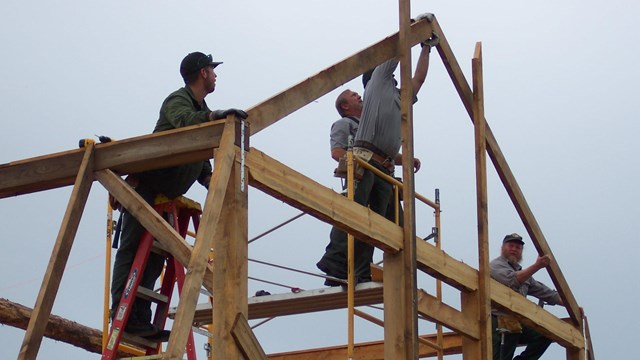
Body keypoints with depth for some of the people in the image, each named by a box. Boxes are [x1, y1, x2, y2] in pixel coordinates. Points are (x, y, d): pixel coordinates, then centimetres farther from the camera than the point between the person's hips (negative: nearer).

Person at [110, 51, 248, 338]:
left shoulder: (202, 111, 18)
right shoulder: (178, 100, -9)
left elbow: (200, 159, 19)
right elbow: (182, 120, -35)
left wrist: (212, 184, 1)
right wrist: (215, 116, -50)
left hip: (167, 196, 9)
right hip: (145, 188, -9)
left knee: (155, 255, 5)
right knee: (132, 249, -11)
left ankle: (140, 321, 4)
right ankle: (123, 316, -16)